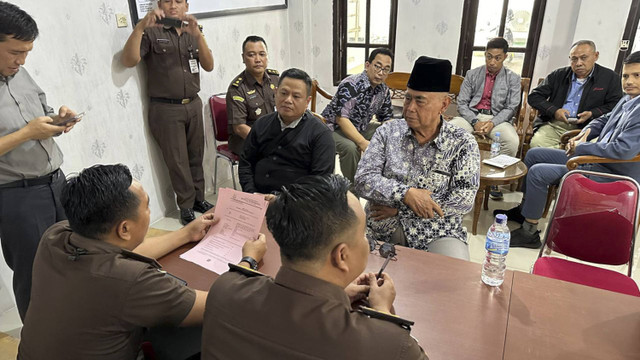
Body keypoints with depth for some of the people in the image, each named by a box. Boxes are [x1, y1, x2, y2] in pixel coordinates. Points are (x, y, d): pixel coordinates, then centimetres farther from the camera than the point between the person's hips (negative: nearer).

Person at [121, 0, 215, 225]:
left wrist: (197, 34, -16)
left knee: (196, 156, 10)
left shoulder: (192, 34, 11)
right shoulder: (151, 33, -2)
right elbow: (128, 61, -16)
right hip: (166, 109, -4)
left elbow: (209, 66, -2)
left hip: (193, 105, 4)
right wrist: (140, 27, -26)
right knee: (178, 160, 2)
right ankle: (186, 206, 14)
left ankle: (199, 199, 23)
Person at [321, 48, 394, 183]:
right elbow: (341, 118, -31)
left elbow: (386, 119, 8)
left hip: (360, 128, 8)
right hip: (334, 127, -8)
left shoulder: (384, 90, -1)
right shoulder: (351, 85, -25)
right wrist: (363, 143, -37)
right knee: (350, 147, -35)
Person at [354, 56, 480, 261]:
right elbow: (363, 179, -2)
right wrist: (405, 194, -20)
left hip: (437, 234, -1)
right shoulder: (388, 131, 4)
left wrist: (399, 209, -12)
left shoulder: (463, 144, -1)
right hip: (380, 229, 2)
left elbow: (464, 201, -10)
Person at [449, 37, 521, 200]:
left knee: (512, 141, -33)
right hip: (472, 115, 1)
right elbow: (462, 103, 4)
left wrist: (492, 123, -18)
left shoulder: (513, 78, 9)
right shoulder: (472, 74, 11)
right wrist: (475, 122, -14)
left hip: (498, 118, 0)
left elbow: (511, 108, 1)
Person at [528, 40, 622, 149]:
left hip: (584, 128, -1)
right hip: (553, 125, 2)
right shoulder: (558, 75, 16)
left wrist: (592, 114, -11)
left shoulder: (610, 78, 12)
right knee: (537, 143, -28)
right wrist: (554, 111, -5)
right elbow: (534, 97, 11)